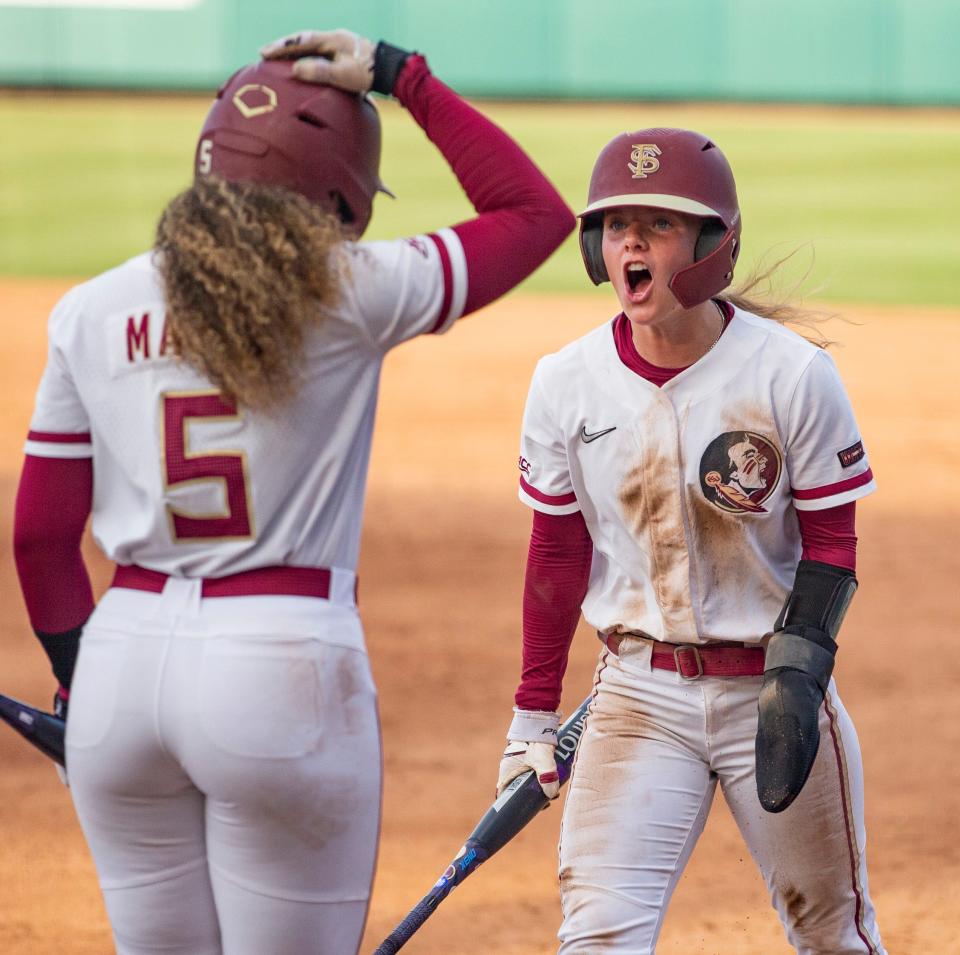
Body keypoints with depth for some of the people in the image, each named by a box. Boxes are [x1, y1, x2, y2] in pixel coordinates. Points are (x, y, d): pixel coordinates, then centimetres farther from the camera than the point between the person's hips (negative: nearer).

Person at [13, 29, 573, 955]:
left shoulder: (90, 312, 5)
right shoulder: (347, 296, -5)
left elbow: (41, 531, 7)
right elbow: (537, 212, 7)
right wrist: (401, 77, 9)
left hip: (125, 656, 4)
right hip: (283, 667, -4)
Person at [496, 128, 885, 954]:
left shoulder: (793, 374, -11)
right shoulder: (567, 382, -3)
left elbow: (831, 543, -5)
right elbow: (557, 553, 7)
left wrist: (799, 671, -18)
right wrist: (534, 715, 9)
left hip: (770, 688, -2)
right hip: (640, 696, 2)